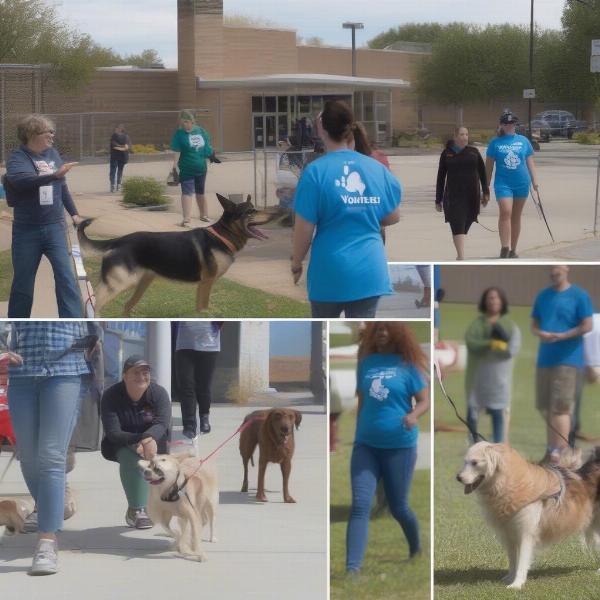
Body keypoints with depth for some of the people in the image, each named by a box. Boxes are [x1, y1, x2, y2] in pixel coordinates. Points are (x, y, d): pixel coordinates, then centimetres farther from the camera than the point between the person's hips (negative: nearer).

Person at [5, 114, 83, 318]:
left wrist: (74, 213, 18)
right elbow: (20, 180, -32)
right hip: (27, 230, -3)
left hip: (54, 227, 3)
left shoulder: (52, 154, 5)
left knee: (66, 276, -7)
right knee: (23, 282, 7)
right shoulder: (17, 157, -10)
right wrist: (54, 174, -42)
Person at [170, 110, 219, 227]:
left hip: (201, 168, 5)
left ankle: (203, 214, 32)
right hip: (187, 169, -5)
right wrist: (174, 167, -20)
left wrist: (212, 155, 25)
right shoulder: (179, 134, -9)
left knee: (200, 192, 18)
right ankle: (186, 219, -19)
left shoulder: (200, 131, 4)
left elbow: (207, 146, 19)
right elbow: (177, 152, -15)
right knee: (187, 192, -12)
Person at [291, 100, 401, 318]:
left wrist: (296, 264, 5)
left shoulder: (316, 171, -11)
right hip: (369, 270, 2)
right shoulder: (378, 169, 1)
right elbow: (393, 217, 12)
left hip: (330, 269, -2)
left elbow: (304, 228, -10)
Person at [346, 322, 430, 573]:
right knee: (359, 505, -10)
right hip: (366, 444, 3)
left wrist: (412, 416, -26)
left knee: (398, 507, 9)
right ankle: (352, 568, -17)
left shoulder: (407, 364, -4)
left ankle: (416, 549, 39)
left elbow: (425, 401, -5)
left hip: (399, 445, -3)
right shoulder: (366, 363, 7)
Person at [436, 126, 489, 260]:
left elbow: (482, 173, 8)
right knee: (458, 227, -12)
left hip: (471, 196, 2)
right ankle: (461, 257, -20)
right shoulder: (447, 153, 4)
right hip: (453, 196, -2)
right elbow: (441, 177, 7)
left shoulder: (473, 152, 7)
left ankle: (460, 255, 25)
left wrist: (485, 192, 0)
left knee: (464, 227, 10)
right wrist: (438, 200, 6)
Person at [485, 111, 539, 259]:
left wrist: (535, 181, 2)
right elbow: (489, 166, 6)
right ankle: (504, 248, -22)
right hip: (503, 183, -2)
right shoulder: (495, 143, 3)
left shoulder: (523, 141, 8)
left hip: (521, 184, 2)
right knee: (505, 212, -19)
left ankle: (513, 250, 17)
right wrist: (486, 187, 6)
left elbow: (530, 162, 11)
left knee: (516, 216, 9)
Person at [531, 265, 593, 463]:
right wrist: (540, 333, -8)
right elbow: (534, 324, 16)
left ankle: (559, 451, -15)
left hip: (568, 358, -6)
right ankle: (552, 446, 22)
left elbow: (587, 326, -8)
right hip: (545, 357, 6)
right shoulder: (543, 296, 13)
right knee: (545, 406, 10)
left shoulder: (579, 296, -4)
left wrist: (561, 336, -18)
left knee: (561, 406, -12)